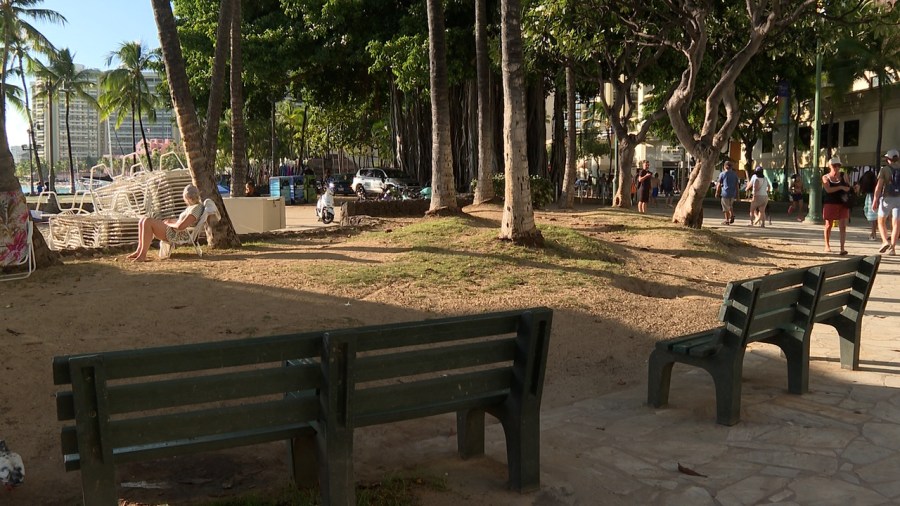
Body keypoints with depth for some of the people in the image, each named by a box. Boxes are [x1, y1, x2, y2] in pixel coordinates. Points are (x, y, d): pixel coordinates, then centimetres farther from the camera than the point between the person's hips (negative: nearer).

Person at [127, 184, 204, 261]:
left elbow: (180, 226, -25)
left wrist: (169, 224, -7)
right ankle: (139, 251, 2)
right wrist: (170, 221, 10)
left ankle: (143, 255, -20)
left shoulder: (196, 208, -18)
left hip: (178, 235, -11)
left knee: (148, 222, -21)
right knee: (143, 220, 5)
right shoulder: (192, 206, 16)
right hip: (174, 231, 11)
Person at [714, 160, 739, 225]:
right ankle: (732, 216, 5)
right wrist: (737, 194, 13)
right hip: (733, 193, 4)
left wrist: (717, 193, 6)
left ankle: (727, 221, 7)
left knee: (726, 208, 4)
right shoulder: (735, 174, 7)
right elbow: (737, 185, 8)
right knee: (730, 206, 23)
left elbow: (719, 184, -3)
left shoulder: (722, 174, -5)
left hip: (725, 193, -4)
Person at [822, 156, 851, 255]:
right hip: (830, 204, 0)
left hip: (842, 204, 1)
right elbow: (828, 189, -13)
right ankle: (827, 245, 25)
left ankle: (842, 248, -8)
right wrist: (840, 187, -14)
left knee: (843, 226, -7)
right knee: (828, 225, 10)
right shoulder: (826, 177, 2)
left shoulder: (843, 175, 6)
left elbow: (848, 187, -4)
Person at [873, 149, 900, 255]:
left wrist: (875, 200, -13)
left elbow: (879, 185, -12)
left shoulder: (885, 169, -3)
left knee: (881, 221, 13)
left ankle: (885, 241, -7)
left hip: (886, 199, -3)